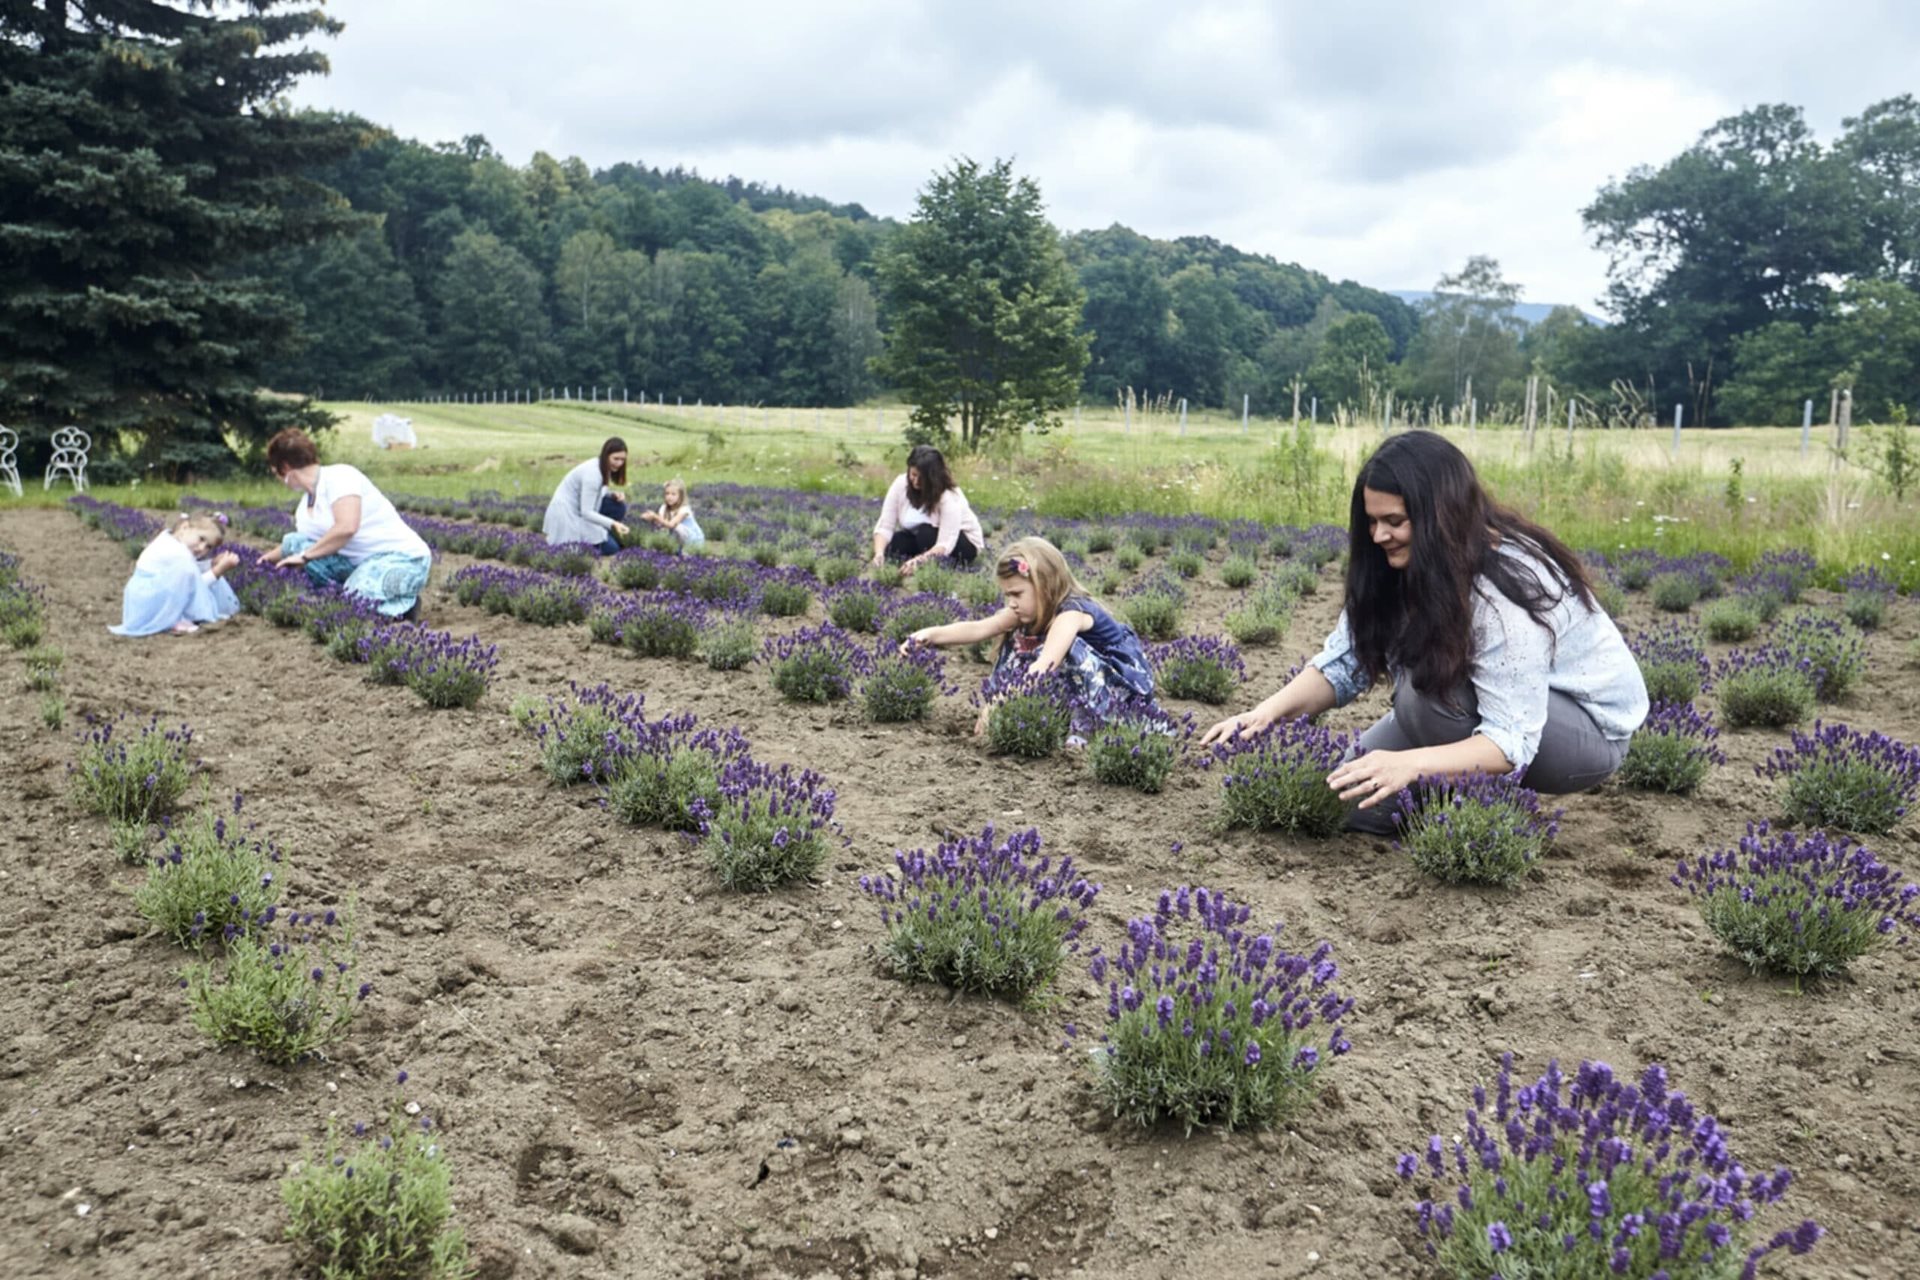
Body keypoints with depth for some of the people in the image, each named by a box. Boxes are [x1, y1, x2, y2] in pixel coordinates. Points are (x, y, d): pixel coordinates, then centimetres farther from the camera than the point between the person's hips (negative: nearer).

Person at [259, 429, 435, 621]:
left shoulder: (339, 476, -13)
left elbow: (346, 527, -27)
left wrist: (305, 556, -20)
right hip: (360, 562, 8)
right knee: (292, 542, -2)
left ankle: (404, 604, -3)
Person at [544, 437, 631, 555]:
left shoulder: (604, 467, 0)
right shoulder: (592, 473, -26)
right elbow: (586, 512, -28)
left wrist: (614, 494, -10)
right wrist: (613, 524, -38)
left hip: (578, 510, 9)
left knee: (618, 505, -6)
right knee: (610, 548, -14)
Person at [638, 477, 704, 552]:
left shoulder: (684, 509, -24)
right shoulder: (664, 508, -6)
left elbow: (671, 524, -36)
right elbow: (659, 525, -16)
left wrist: (655, 516, -44)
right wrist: (651, 519, -36)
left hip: (695, 541, -6)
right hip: (683, 540, 6)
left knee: (678, 526, -30)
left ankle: (686, 551, -12)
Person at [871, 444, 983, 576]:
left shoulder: (950, 496, -31)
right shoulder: (900, 484, -19)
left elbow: (945, 544, -38)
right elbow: (885, 526, -21)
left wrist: (919, 561, -55)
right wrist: (879, 554, -40)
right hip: (920, 538, 5)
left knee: (925, 532, -34)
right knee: (889, 545, -23)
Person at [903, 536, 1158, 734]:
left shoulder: (1072, 611, -29)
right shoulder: (1034, 608, -5)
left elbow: (1044, 666, -43)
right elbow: (979, 629, -12)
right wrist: (932, 634, -26)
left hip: (1125, 685, -8)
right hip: (1084, 683, 8)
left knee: (1065, 649, -32)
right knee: (1020, 643, -2)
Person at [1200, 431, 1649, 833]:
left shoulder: (1507, 586, -32)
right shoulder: (1405, 568, -11)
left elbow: (1512, 740, -36)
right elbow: (1345, 659, -11)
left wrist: (1412, 764, -52)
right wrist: (1269, 711, -28)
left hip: (1594, 727, -6)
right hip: (1487, 706, 6)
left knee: (1430, 693, -32)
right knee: (1345, 790, -8)